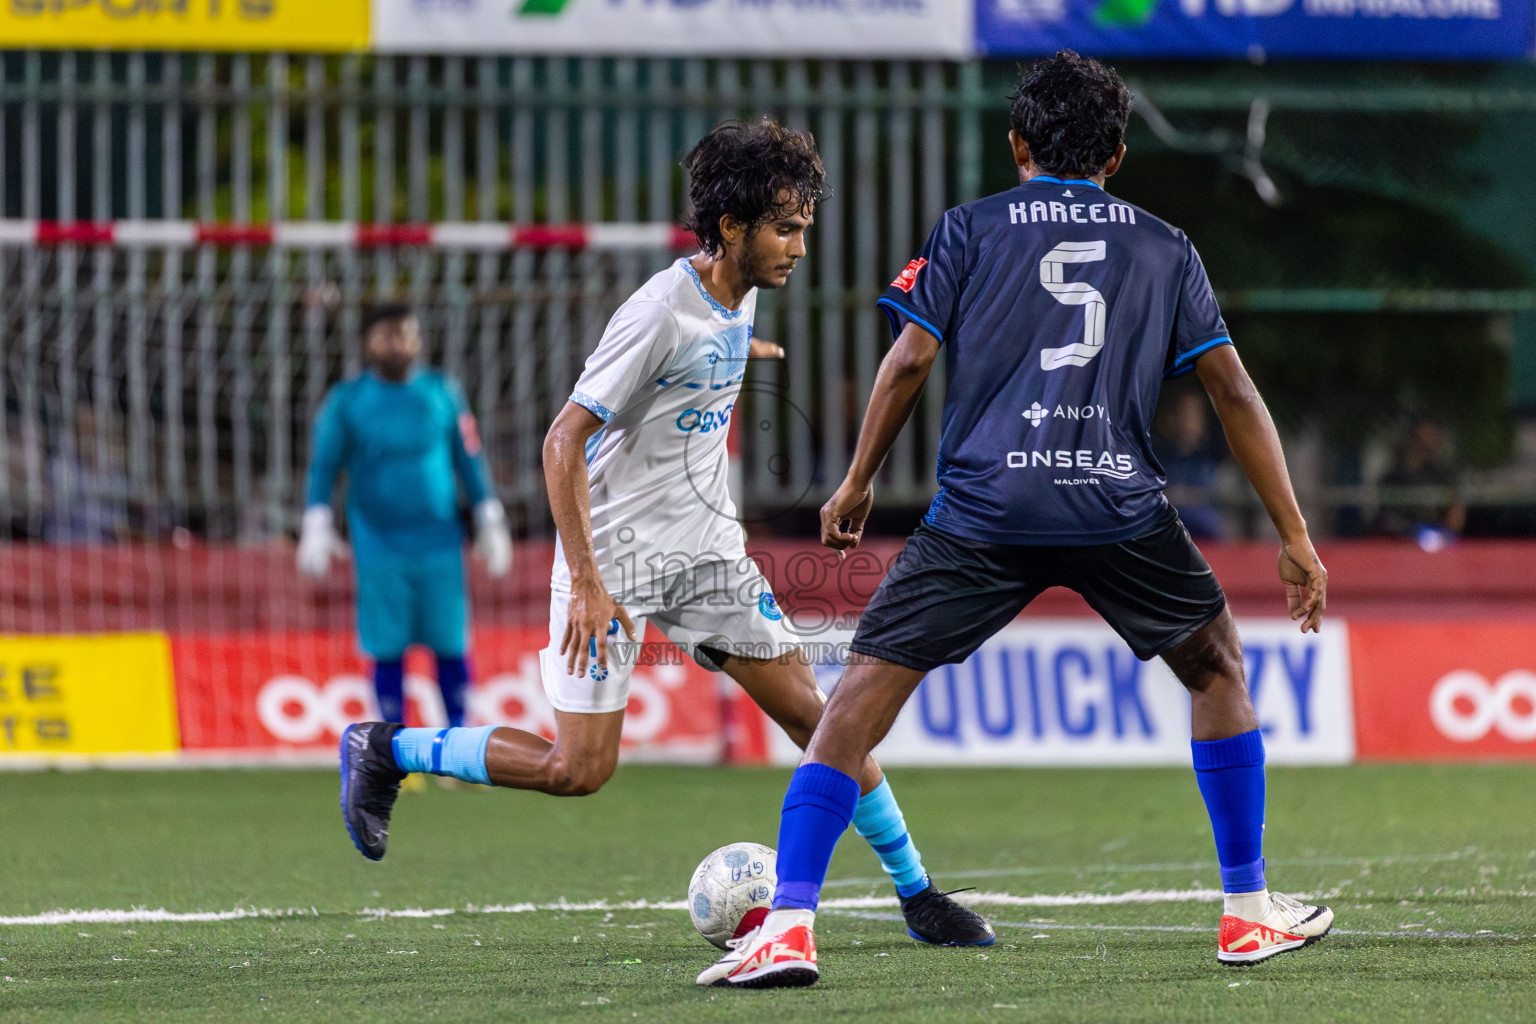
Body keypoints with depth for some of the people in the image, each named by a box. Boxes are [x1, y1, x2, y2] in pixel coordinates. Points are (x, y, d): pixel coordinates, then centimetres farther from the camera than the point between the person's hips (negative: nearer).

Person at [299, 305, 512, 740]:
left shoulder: (442, 394, 7)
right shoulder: (347, 401, 3)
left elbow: (470, 460, 11)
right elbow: (324, 466, 4)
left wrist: (490, 524, 9)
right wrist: (316, 528, -7)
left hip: (439, 540, 1)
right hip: (379, 545, -1)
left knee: (451, 646, -1)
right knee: (388, 651, -2)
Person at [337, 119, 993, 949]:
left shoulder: (742, 296, 4)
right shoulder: (661, 313, -21)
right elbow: (564, 440, -21)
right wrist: (585, 583, -24)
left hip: (705, 552, 7)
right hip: (616, 557, -7)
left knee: (813, 713, 1)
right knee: (579, 769, -7)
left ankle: (916, 895, 8)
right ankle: (384, 752, 10)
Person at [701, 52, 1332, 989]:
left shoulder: (971, 231, 13)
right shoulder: (1163, 247, 17)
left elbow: (910, 360, 3)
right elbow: (1234, 393, 14)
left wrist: (857, 486, 15)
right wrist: (1296, 538, 16)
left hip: (984, 507, -1)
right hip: (1120, 506, 1)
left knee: (861, 694, 2)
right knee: (1218, 667, 24)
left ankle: (790, 925, -11)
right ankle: (1250, 912, 24)